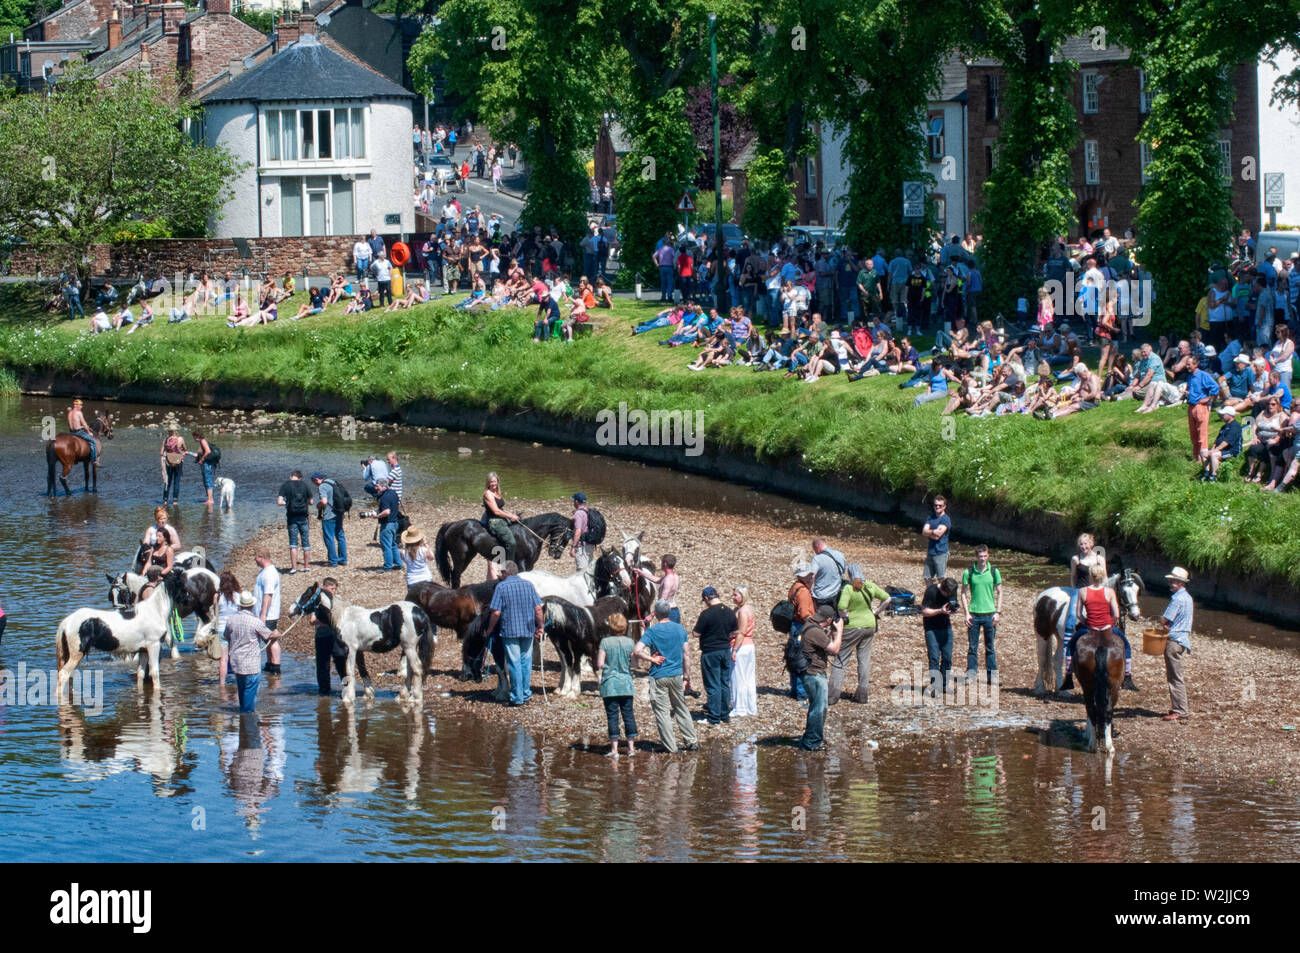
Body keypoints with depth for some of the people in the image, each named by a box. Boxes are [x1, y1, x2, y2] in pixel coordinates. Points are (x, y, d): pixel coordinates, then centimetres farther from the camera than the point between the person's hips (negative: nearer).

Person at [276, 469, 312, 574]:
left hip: (292, 517, -2)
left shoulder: (285, 485, -5)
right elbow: (310, 502, 11)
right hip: (303, 517, 2)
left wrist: (287, 503, 8)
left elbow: (279, 502, -11)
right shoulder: (304, 485, 4)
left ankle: (293, 567, -3)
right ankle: (305, 567, 15)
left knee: (293, 543, 2)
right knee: (305, 542, 11)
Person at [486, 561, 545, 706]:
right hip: (528, 630, 4)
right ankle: (526, 695, 18)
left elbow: (496, 613, -11)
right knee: (526, 662, 12)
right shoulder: (528, 585, 4)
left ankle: (517, 697, 3)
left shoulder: (501, 587, -7)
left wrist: (490, 629, 2)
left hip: (509, 631, -4)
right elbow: (538, 609, 1)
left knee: (514, 663, 1)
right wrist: (540, 626, 13)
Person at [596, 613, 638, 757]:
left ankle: (614, 749, -1)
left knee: (612, 716, 0)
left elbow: (600, 664, -11)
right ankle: (631, 747, 11)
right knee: (628, 714, 9)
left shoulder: (605, 642, -8)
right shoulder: (629, 642, -1)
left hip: (610, 683, -2)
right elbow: (634, 662, 4)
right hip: (626, 683, 2)